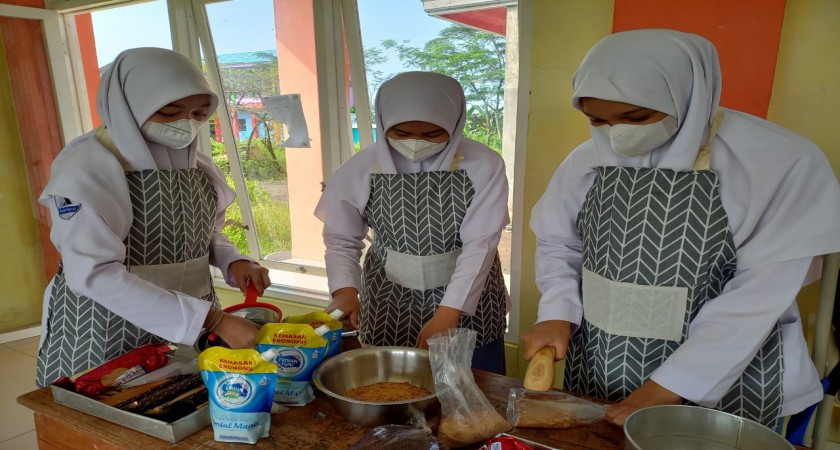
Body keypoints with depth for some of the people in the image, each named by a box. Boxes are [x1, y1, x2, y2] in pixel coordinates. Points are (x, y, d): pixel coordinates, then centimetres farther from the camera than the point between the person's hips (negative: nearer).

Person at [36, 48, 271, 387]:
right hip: (107, 334, -5)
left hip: (191, 329, 6)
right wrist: (213, 319, -32)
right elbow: (94, 274, -26)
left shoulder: (196, 162, 1)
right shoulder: (88, 165, -17)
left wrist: (233, 262, -9)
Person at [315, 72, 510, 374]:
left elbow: (481, 244, -16)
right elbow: (341, 240, -1)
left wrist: (448, 313, -24)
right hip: (388, 312, 2)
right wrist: (345, 289, -20)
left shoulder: (483, 166, -12)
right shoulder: (362, 169, -8)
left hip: (468, 309, -1)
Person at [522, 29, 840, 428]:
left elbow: (760, 295, -17)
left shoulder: (782, 162, -16)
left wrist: (664, 391, -19)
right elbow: (557, 243, 6)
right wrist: (557, 315, -11)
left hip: (718, 385, -4)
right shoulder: (588, 160, -3)